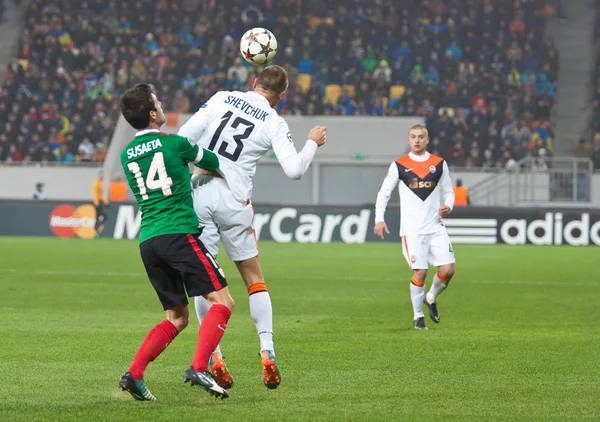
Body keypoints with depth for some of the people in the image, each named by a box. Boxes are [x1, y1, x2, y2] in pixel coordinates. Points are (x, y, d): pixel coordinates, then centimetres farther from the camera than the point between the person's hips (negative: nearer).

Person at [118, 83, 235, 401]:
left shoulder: (126, 155, 15)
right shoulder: (174, 143, -2)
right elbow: (213, 164, 13)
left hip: (147, 241, 7)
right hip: (179, 234, -7)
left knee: (177, 317, 15)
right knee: (222, 302, -5)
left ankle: (134, 374, 0)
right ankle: (199, 368, -23)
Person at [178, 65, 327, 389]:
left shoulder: (222, 99, 7)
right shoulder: (274, 122, 2)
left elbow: (185, 135, -1)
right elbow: (294, 169, -5)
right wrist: (313, 143, 13)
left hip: (198, 192, 1)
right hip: (233, 201, -1)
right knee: (254, 278, 13)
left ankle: (214, 359, 1)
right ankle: (267, 353, 2)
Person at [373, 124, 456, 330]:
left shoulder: (439, 164, 8)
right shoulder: (399, 165, 2)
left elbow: (448, 192, 14)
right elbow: (384, 193, 6)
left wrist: (448, 206, -8)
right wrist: (379, 219, -6)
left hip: (436, 227, 3)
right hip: (412, 229, -3)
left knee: (448, 269, -8)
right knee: (420, 272, -10)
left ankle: (431, 298, 22)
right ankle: (418, 316, 9)